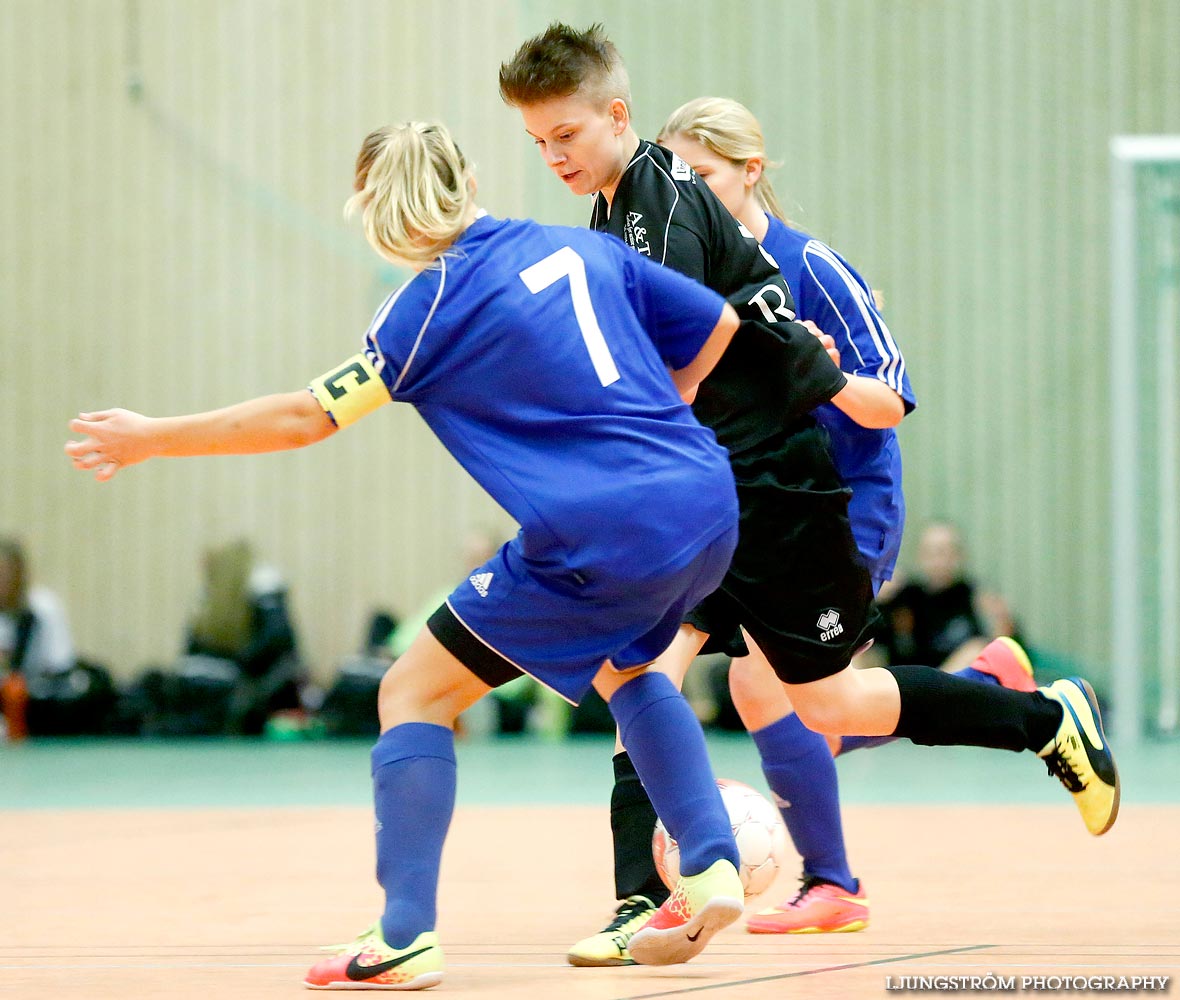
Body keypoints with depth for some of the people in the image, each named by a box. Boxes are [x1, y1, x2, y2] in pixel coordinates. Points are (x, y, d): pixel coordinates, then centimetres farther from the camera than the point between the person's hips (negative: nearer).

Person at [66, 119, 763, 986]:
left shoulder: (436, 299, -4)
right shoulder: (582, 247, 12)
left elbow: (311, 414, -4)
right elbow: (718, 323, 19)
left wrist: (154, 439, 5)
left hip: (603, 540, -7)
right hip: (708, 501, 7)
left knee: (413, 694, 6)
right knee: (626, 668, 36)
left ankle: (406, 939, -2)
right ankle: (710, 868, 23)